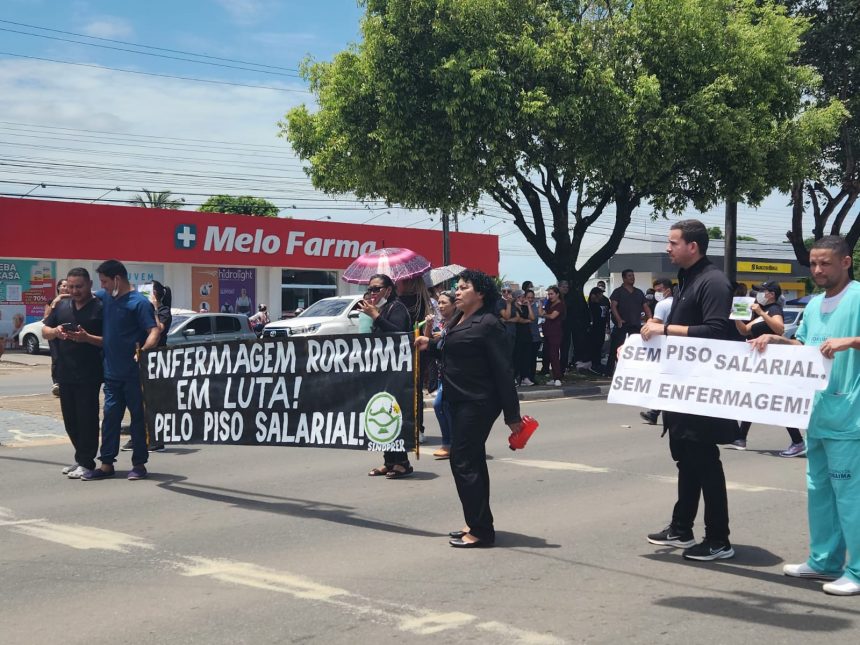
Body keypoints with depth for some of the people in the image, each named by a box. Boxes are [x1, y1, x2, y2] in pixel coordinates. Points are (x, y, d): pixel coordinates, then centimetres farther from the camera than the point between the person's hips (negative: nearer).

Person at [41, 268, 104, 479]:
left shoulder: (100, 308, -5)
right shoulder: (61, 306, 12)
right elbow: (44, 331, 16)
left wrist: (87, 338, -22)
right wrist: (55, 331, -6)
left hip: (89, 375, -6)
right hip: (65, 373, 6)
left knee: (87, 418, -3)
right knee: (70, 419, 13)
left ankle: (86, 462, 6)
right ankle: (81, 458, 26)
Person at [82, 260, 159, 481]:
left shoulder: (139, 302, -11)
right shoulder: (105, 297, 10)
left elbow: (154, 331, -19)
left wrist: (143, 351, -35)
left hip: (134, 373, -7)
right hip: (111, 372, 7)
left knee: (138, 417, 4)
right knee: (110, 417, 8)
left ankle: (139, 463, 12)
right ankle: (107, 464, 13)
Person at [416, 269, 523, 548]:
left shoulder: (488, 324, -14)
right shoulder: (458, 321, 12)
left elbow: (503, 370, -17)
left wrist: (512, 414, -18)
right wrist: (430, 345, 10)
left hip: (478, 403, -9)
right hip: (460, 401, 10)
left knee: (464, 462, -9)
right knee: (471, 462, 15)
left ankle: (481, 531, -2)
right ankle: (476, 524, 26)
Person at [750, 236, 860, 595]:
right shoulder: (814, 305, 14)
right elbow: (802, 347, 23)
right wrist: (775, 339, 8)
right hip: (817, 415, 9)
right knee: (818, 490, 16)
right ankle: (824, 561, 28)